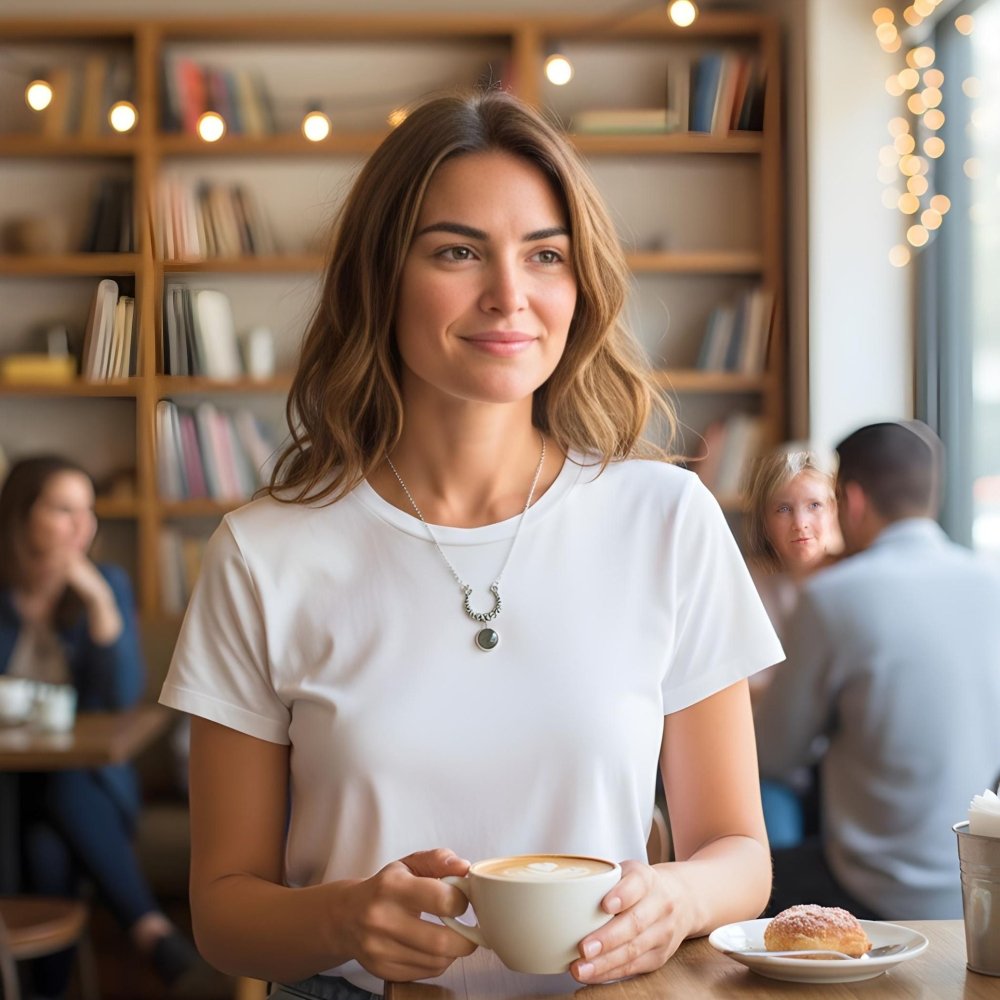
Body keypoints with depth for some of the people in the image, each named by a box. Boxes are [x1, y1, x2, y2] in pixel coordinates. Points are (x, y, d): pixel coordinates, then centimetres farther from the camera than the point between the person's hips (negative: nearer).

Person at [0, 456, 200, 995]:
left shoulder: (106, 583, 2)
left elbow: (124, 696, -9)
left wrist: (99, 601, -18)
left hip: (89, 779, 1)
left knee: (67, 790, -35)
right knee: (47, 848, -34)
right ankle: (150, 926, -25)